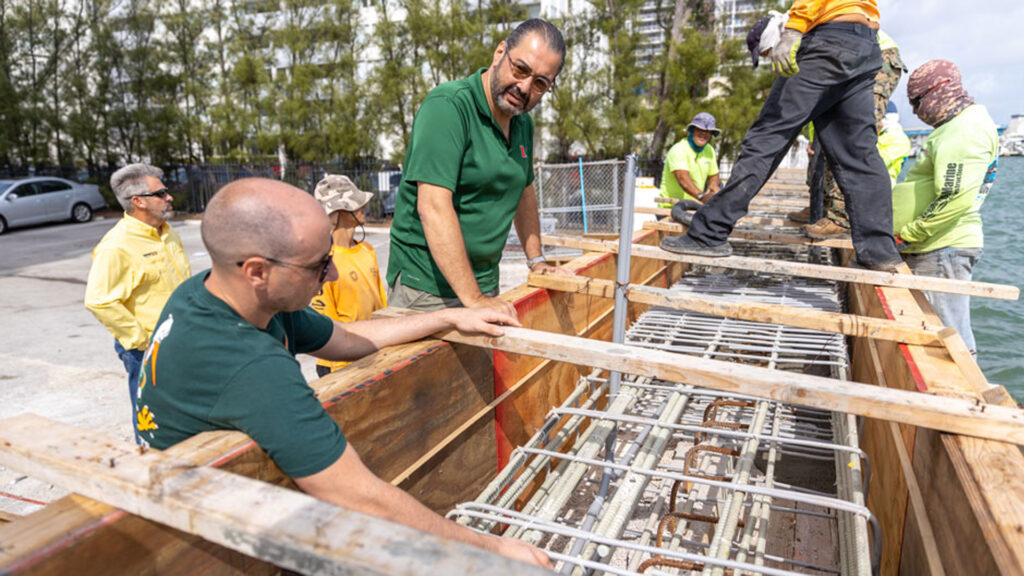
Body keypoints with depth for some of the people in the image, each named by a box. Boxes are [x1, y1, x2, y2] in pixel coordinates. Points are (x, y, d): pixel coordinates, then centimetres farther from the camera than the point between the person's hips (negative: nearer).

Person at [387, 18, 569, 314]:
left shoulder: (522, 124, 11)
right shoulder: (448, 106, -15)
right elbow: (433, 207, -24)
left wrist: (536, 261, 19)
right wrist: (473, 299, -25)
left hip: (484, 283, 7)